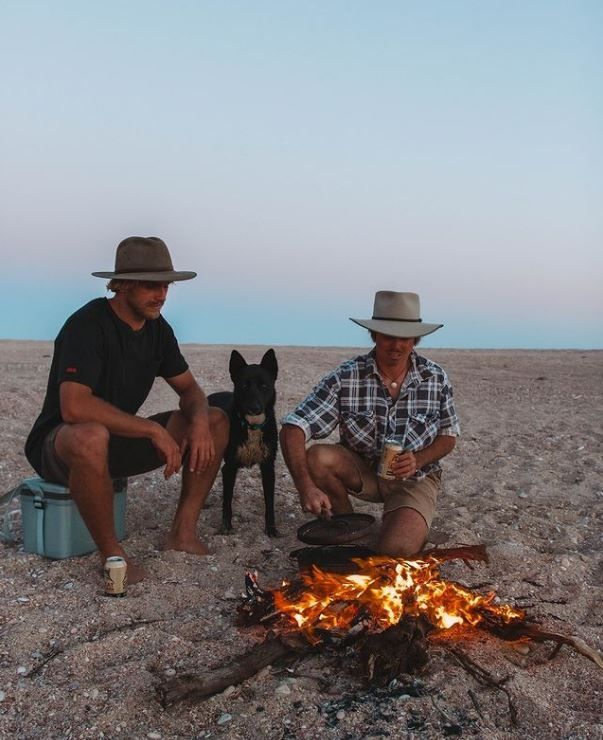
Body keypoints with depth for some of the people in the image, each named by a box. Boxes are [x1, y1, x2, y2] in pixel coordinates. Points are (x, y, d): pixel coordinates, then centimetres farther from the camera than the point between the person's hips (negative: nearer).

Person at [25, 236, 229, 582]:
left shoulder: (157, 328, 2)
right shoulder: (87, 325, -23)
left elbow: (189, 388, 8)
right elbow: (74, 407, -34)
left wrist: (199, 421, -17)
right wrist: (153, 429, -30)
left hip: (122, 440, 8)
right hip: (58, 445, -8)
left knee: (217, 421, -3)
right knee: (92, 437, -44)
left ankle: (183, 533, -3)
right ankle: (111, 553, -24)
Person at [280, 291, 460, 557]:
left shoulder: (436, 378, -9)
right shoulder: (344, 378, -16)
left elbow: (449, 436, 3)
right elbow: (293, 430, -22)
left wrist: (419, 460, -19)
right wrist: (306, 486, -38)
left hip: (415, 478, -1)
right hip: (361, 471, 1)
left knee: (395, 551, -28)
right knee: (317, 458, -29)